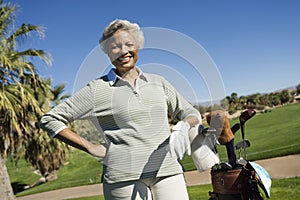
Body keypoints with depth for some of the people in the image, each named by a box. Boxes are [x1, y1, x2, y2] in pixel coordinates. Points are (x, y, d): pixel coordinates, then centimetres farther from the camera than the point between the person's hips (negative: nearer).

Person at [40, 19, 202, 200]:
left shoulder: (158, 83, 12)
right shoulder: (97, 90, 2)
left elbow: (192, 113, 19)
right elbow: (50, 120, 6)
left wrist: (183, 126, -5)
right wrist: (90, 147, -2)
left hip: (168, 172, 3)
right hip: (125, 178, -3)